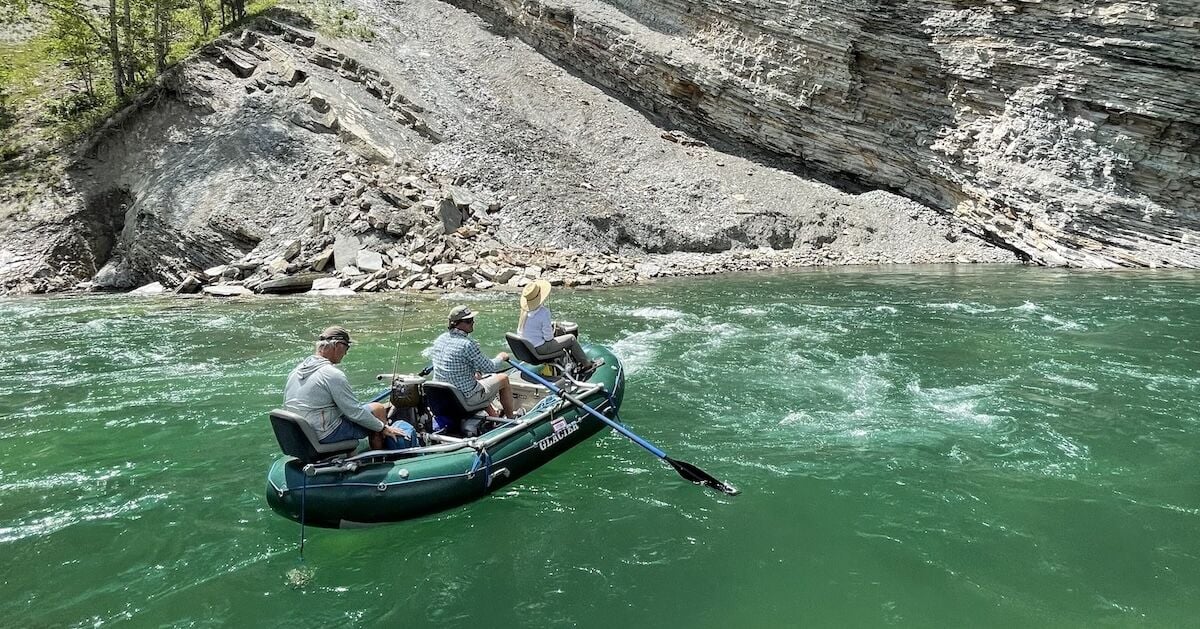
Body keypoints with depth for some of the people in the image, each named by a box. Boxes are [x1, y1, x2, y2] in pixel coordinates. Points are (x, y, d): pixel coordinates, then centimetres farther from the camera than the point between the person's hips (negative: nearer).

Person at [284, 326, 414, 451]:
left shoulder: (295, 370, 6)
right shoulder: (333, 374, -20)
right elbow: (355, 412, -18)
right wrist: (384, 428, -6)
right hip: (324, 436, -9)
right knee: (378, 409, 2)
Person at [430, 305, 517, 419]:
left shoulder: (440, 339, 0)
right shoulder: (467, 344, -24)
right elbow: (489, 368, -15)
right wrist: (501, 357, 4)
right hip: (467, 398, -8)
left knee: (479, 375, 35)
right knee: (504, 378, 12)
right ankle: (510, 417, 29)